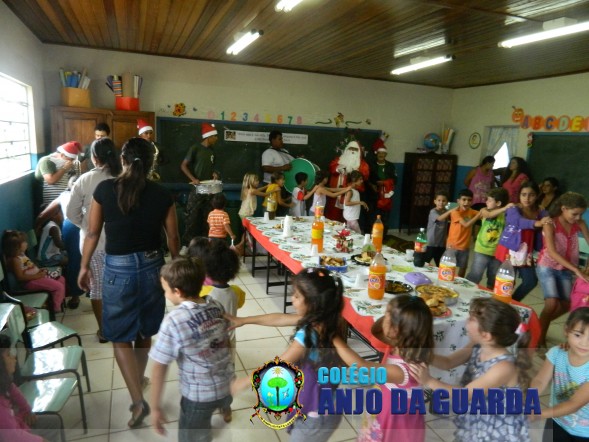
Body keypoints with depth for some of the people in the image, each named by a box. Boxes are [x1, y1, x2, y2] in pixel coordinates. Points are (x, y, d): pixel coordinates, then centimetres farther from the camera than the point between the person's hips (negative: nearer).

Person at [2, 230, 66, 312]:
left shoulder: (21, 254, 10)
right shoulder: (15, 259, -21)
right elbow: (20, 277, -25)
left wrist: (39, 270, 6)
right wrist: (38, 275, -25)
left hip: (36, 276, 11)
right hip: (31, 281, -10)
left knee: (61, 279, 13)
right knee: (59, 286, -17)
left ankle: (61, 301, 22)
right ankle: (56, 307, 1)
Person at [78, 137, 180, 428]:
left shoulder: (104, 189, -8)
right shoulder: (162, 195, -6)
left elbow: (93, 232, -2)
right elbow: (173, 238, -1)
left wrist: (84, 266, 12)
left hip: (118, 268, -2)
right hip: (151, 266, 2)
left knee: (120, 337, 11)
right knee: (144, 332, 21)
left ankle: (138, 401, 7)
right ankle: (138, 381, 40)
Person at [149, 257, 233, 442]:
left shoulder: (174, 321, -23)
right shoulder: (216, 306, -7)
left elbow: (159, 368, -18)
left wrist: (155, 407, -8)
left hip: (199, 395, -5)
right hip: (227, 385, 6)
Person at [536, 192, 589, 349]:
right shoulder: (550, 224, -18)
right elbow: (552, 252, -25)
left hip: (565, 269, 6)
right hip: (547, 267, -5)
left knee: (566, 305, 7)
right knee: (552, 303, -16)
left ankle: (540, 325, 29)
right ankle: (539, 337, 0)